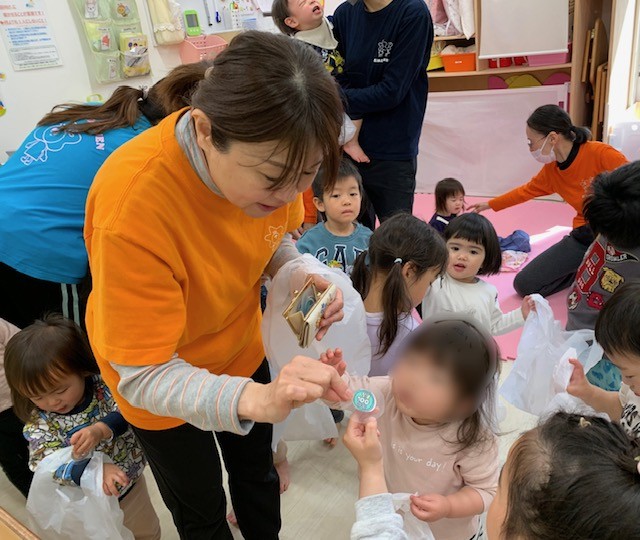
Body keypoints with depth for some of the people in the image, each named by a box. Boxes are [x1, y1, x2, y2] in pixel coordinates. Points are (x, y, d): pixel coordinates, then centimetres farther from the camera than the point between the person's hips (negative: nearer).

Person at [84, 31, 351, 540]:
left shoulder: (271, 155, -22)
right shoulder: (131, 207, -39)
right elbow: (143, 376, -32)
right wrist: (256, 399, -49)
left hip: (239, 347, 5)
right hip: (156, 379, -4)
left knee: (258, 474, 26)